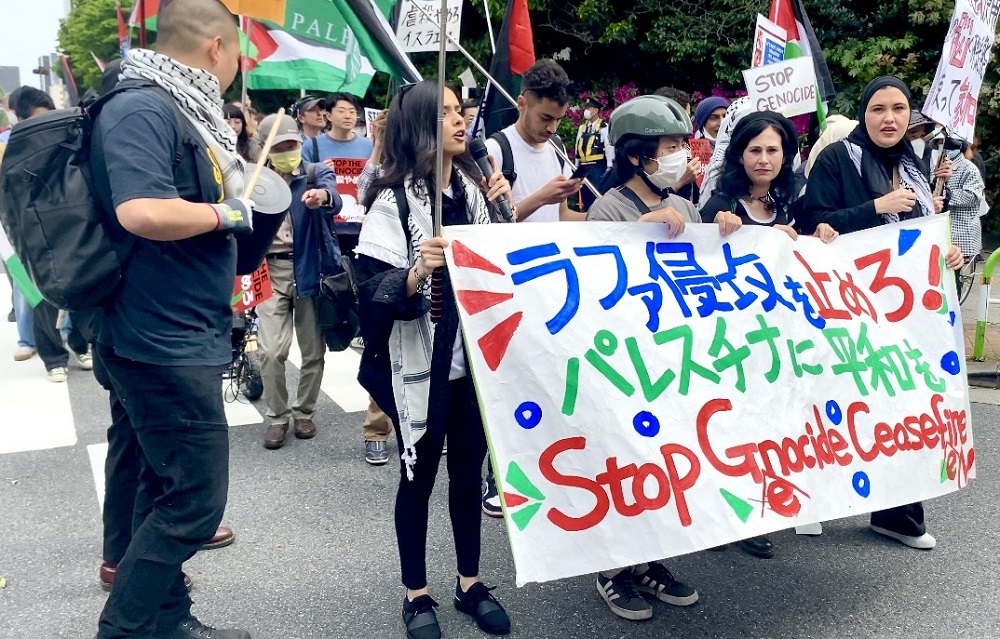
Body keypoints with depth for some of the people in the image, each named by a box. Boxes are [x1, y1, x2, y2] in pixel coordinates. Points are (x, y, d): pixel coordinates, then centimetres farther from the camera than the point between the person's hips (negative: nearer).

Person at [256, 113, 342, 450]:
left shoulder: (316, 173, -3)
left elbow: (334, 201, -26)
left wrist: (323, 196, -50)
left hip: (310, 270, -1)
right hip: (270, 271, 1)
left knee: (313, 350, 8)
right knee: (271, 351, -6)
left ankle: (304, 412, 28)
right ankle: (277, 417, 13)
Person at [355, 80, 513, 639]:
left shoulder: (473, 188, 7)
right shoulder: (393, 200, -11)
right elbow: (374, 293, -17)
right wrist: (418, 271, -34)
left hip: (475, 357, 5)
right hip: (421, 365, -5)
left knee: (469, 470, 15)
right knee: (419, 476, 9)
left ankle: (471, 582, 32)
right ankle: (417, 594, 25)